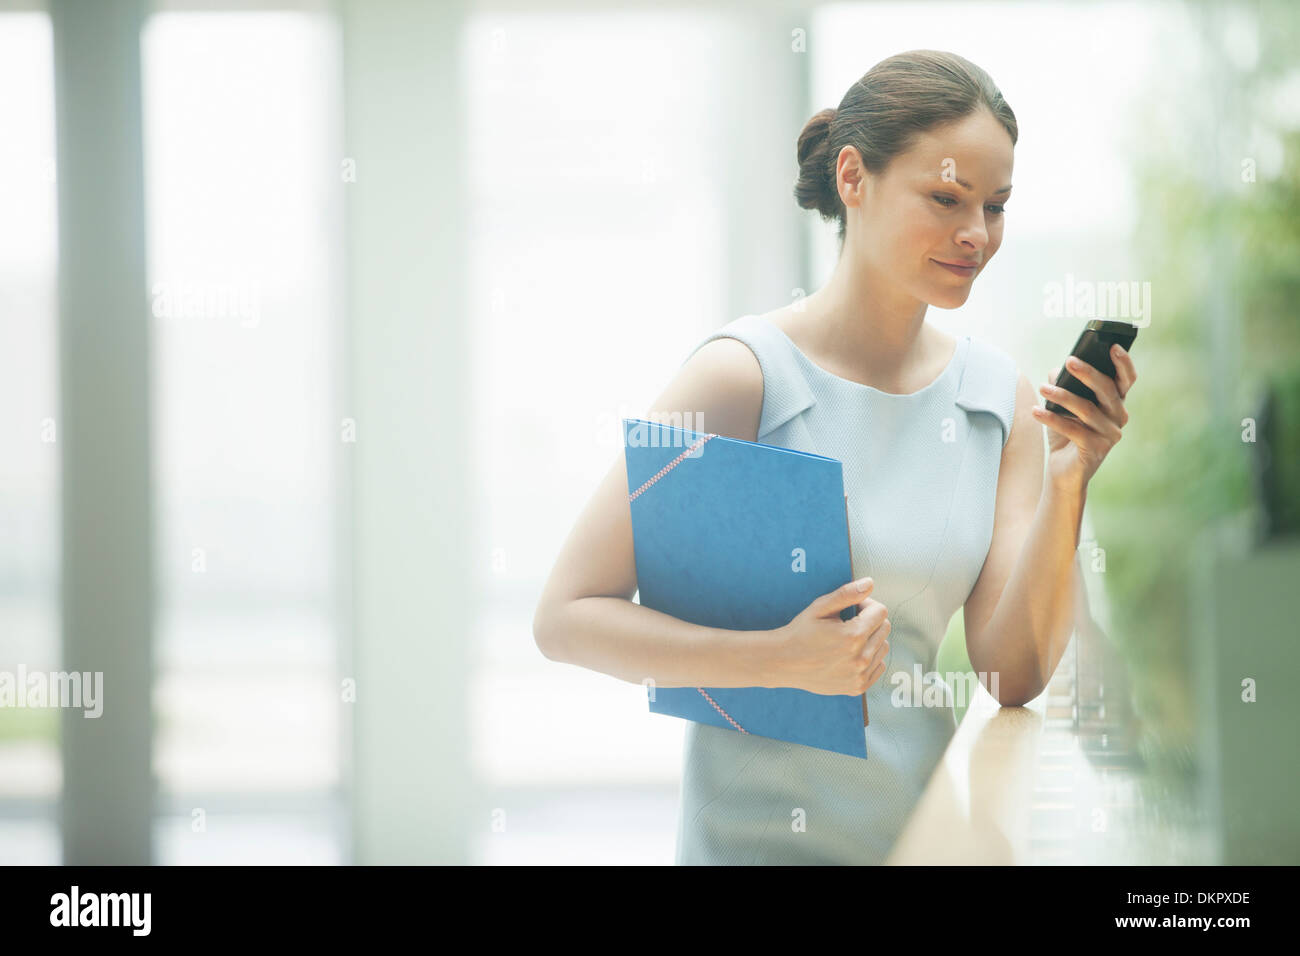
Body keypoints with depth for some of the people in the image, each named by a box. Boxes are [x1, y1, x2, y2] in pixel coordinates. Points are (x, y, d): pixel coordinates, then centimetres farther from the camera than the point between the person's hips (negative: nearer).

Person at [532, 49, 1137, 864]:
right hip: (757, 838, -4)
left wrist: (1068, 484, -8)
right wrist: (783, 659, -20)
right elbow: (566, 618, -10)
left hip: (923, 824, 4)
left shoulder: (1000, 397, 7)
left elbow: (1015, 673, 3)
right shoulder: (745, 374, -8)